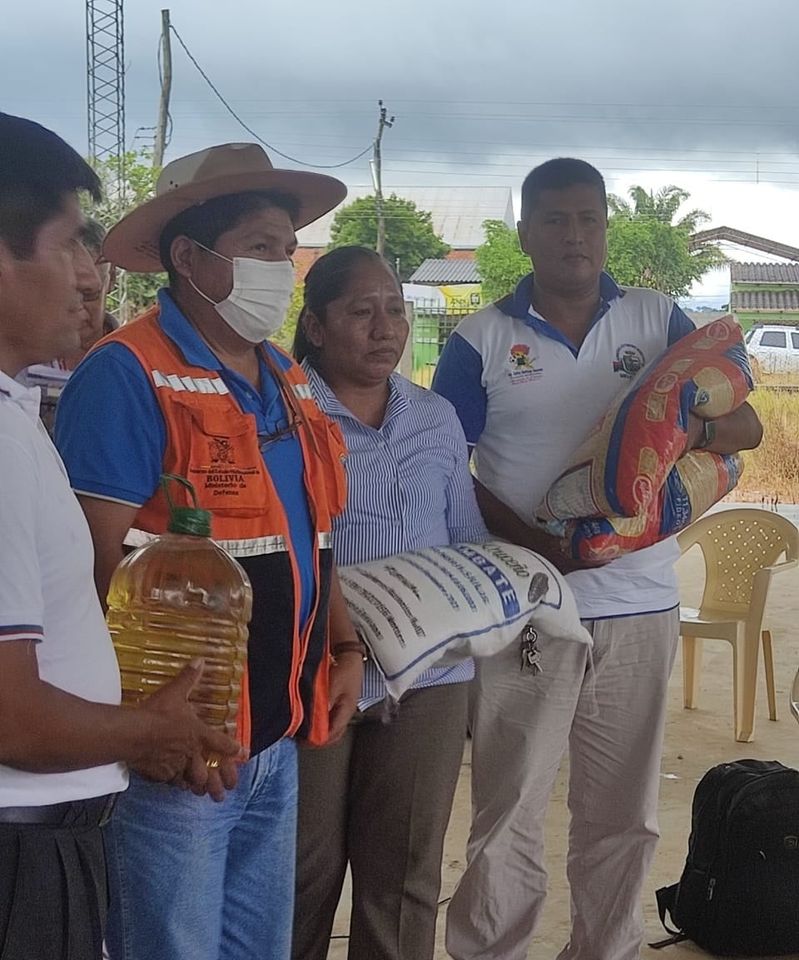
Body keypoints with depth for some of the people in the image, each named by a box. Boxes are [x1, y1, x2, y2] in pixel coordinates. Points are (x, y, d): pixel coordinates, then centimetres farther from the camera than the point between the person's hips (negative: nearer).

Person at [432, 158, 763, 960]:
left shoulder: (659, 321, 5)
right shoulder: (480, 341, 0)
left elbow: (749, 426, 3)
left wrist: (692, 427, -21)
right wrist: (535, 544, -18)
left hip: (639, 606, 3)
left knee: (623, 817, 13)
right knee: (507, 814, 4)